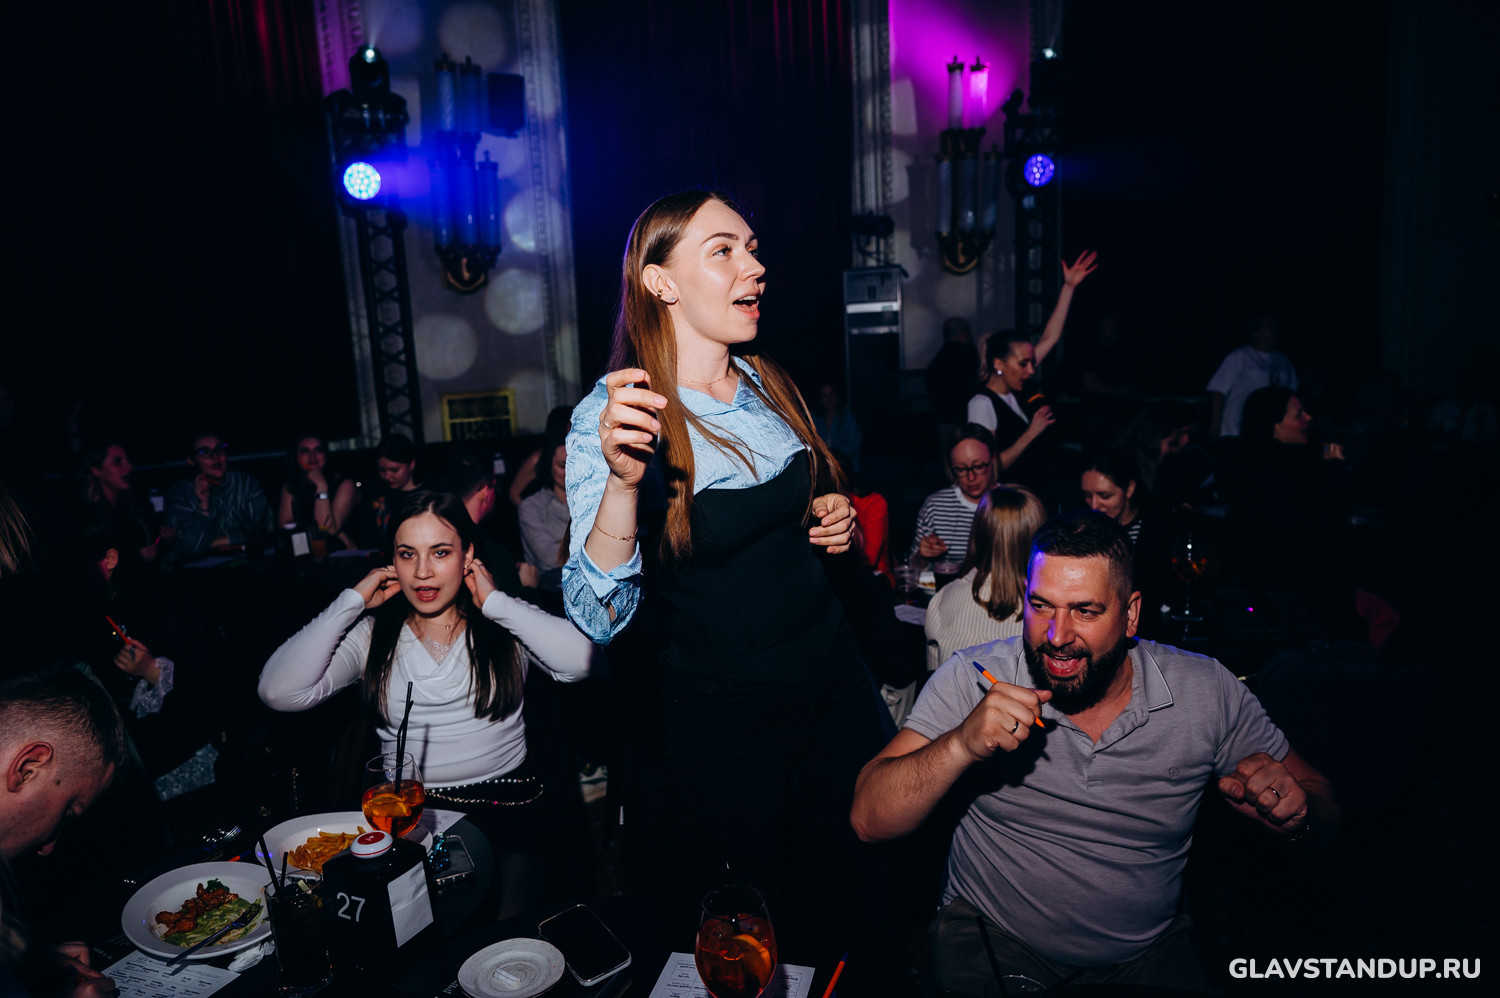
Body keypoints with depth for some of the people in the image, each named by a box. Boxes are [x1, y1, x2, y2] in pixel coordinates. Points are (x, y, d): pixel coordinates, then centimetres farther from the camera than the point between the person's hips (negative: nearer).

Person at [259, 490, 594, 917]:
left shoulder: (505, 624, 5)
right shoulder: (372, 634, 8)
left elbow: (580, 658, -15)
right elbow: (278, 692, -6)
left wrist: (497, 603, -9)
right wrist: (352, 601, -2)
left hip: (505, 802, -1)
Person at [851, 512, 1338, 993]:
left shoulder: (1208, 692, -8)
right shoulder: (972, 680, -13)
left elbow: (1320, 806, 4)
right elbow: (868, 819, -18)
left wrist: (1294, 812, -20)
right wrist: (961, 745, -34)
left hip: (1147, 955, 4)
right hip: (991, 942, -3)